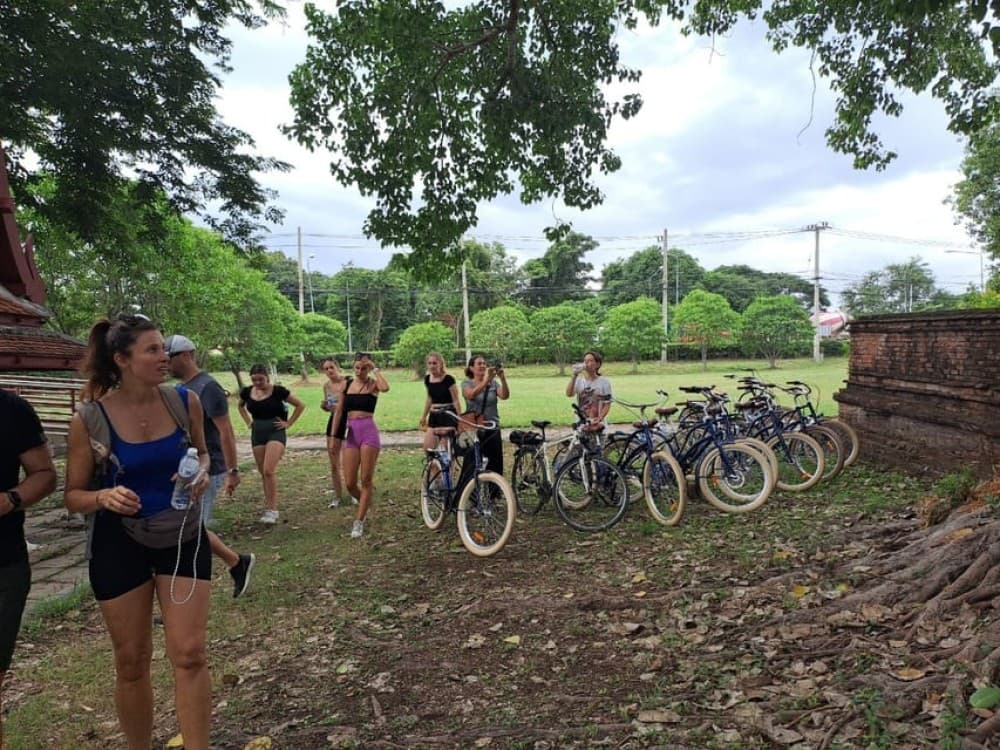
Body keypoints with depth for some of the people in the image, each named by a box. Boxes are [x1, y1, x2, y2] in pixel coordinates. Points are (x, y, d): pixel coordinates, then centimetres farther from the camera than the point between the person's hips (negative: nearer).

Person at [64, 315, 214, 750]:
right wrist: (104, 496, -27)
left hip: (182, 537, 1)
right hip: (119, 545, -1)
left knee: (189, 654, -2)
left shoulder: (185, 401, -8)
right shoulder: (89, 419, -14)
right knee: (131, 662, 13)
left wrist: (201, 475, -12)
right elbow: (73, 497, -5)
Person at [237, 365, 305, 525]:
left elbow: (300, 405, -2)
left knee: (269, 470, -18)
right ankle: (268, 507, 20)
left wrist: (288, 423, -5)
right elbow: (241, 406, 26)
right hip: (257, 434, 5)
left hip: (276, 432, -5)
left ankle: (272, 510, -12)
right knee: (263, 473, 9)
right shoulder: (247, 392, 2)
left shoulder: (278, 391, -11)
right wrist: (248, 422, 13)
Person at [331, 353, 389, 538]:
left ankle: (359, 522, 7)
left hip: (369, 432, -4)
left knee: (366, 480, -2)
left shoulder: (373, 384, -1)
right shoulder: (347, 384, 9)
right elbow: (339, 411, 13)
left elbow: (385, 388, -27)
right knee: (350, 484, 3)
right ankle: (365, 504, 33)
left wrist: (375, 369, -15)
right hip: (351, 434, 4)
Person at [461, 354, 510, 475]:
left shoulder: (494, 383, 8)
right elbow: (472, 394, -22)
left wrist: (503, 379, -28)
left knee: (495, 466, 2)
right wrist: (487, 380, -35)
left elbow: (505, 396, -10)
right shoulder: (467, 383, 1)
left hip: (493, 429, 2)